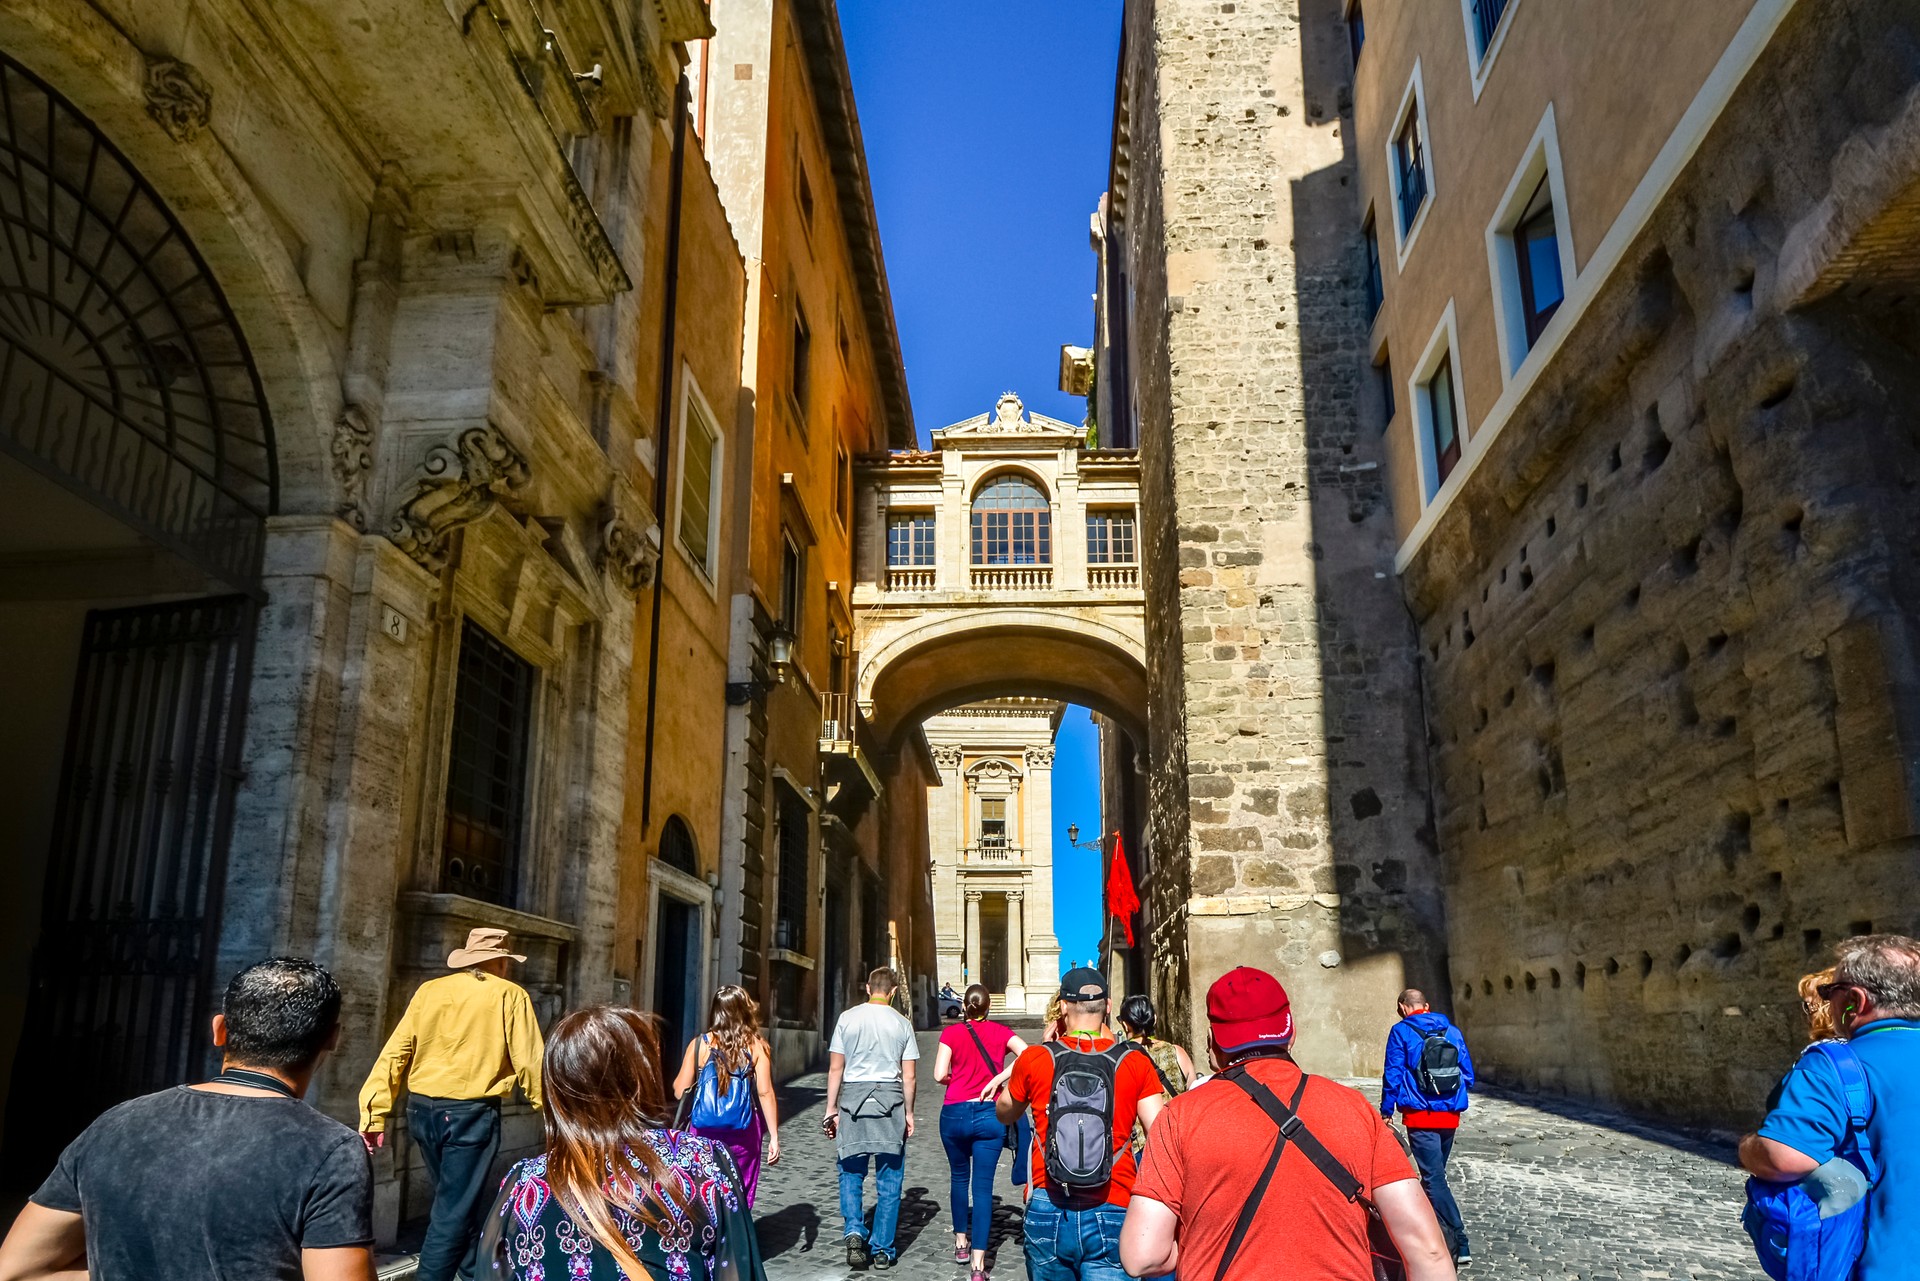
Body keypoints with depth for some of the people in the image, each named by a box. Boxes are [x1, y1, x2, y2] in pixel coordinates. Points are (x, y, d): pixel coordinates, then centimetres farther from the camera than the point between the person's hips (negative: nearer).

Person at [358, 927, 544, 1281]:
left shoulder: (429, 990, 7)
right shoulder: (510, 996, -4)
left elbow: (394, 1053, 2)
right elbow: (530, 1062, -6)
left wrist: (374, 1114, 3)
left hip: (422, 1111, 6)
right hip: (471, 1114, -6)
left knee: (454, 1199, 23)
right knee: (454, 1211, 2)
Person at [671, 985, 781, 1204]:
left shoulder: (699, 1044, -1)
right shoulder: (757, 1046, -4)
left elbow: (680, 1092, 1)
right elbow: (765, 1093, -8)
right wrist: (774, 1137, -4)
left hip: (704, 1132, 1)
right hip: (743, 1135, -1)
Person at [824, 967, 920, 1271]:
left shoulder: (848, 1018, 2)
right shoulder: (902, 1023, 2)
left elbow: (835, 1068, 1)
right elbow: (909, 1075, 1)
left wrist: (831, 1108, 7)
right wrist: (908, 1112, 11)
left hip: (853, 1097, 0)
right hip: (890, 1098, 0)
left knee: (851, 1172, 13)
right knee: (888, 1179, 8)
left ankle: (854, 1230, -7)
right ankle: (882, 1250, 12)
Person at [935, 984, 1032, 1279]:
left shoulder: (951, 1033, -1)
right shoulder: (1000, 1031, 3)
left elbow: (940, 1075, -10)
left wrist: (957, 1080, 11)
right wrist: (997, 1080, -9)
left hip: (954, 1113, 0)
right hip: (989, 1115, 0)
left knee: (959, 1178, 22)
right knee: (983, 1188, 0)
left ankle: (961, 1243, 34)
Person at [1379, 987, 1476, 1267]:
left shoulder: (1401, 1032, -6)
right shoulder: (1452, 1031, 7)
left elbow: (1393, 1075, -7)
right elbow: (1468, 1074, 8)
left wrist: (1386, 1111, 2)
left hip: (1420, 1117, -5)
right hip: (1450, 1116, 5)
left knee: (1434, 1178, -4)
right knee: (1435, 1173, 20)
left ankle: (1460, 1245, -10)